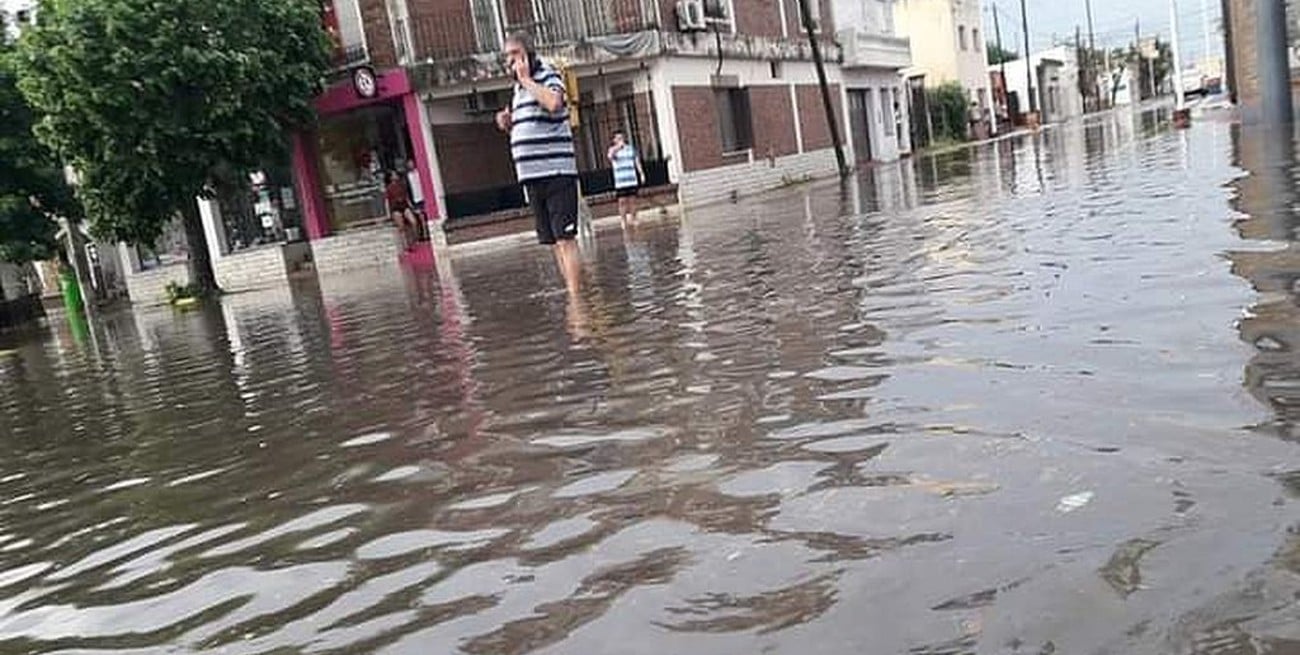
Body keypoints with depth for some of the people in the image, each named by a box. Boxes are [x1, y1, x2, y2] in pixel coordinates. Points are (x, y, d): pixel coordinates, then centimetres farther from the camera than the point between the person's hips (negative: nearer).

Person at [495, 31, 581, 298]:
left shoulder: (548, 77, -5)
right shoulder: (518, 89, 19)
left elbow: (553, 103, -28)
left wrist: (526, 78, -16)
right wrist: (508, 125, 11)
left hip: (556, 173, -8)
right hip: (532, 176, 8)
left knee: (565, 238, -11)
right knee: (553, 241, 10)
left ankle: (575, 297, -11)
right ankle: (572, 294, 17)